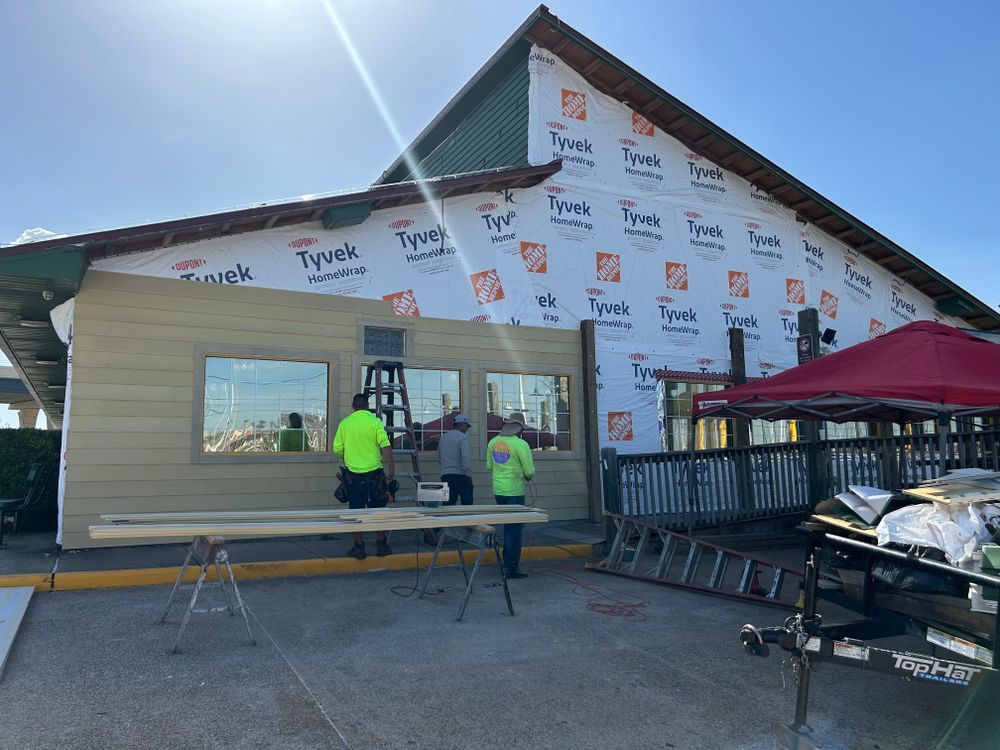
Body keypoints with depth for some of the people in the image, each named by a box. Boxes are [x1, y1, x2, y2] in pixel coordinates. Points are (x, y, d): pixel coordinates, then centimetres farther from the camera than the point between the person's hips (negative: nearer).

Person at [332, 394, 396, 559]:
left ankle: (359, 547, 10)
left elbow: (337, 449, 3)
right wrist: (391, 469, -8)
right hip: (373, 472, -1)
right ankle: (382, 545, 15)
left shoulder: (344, 423, 1)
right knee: (377, 510, 9)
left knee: (355, 511, 8)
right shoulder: (375, 422, -5)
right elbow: (385, 446, -12)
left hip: (353, 474, 1)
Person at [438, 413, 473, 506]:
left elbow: (439, 460, 21)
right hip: (460, 475, -6)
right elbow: (466, 457, -18)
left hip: (445, 475, 6)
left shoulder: (443, 438, 15)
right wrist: (469, 474, -16)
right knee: (467, 505, 1)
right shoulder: (462, 437, -7)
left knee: (447, 505, 4)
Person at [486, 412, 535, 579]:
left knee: (509, 526, 20)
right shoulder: (520, 445, -15)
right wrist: (528, 476, 9)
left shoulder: (493, 442, 5)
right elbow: (530, 471, -13)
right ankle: (511, 568, 5)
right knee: (514, 529, 2)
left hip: (498, 490, 7)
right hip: (514, 492, -6)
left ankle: (508, 560, 27)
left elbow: (489, 466, 14)